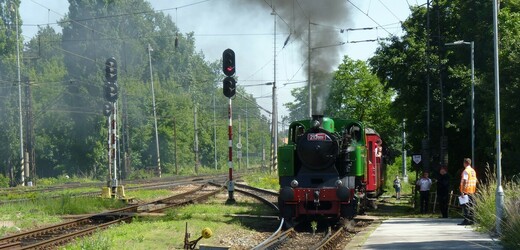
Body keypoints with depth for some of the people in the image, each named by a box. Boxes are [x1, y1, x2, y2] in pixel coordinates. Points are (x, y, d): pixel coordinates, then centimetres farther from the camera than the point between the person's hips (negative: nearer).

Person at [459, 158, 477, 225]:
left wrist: (462, 191, -19)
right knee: (471, 206, 11)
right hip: (472, 191, 8)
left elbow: (464, 181, -19)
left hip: (466, 191, -8)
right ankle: (471, 220, 12)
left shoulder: (466, 171, -12)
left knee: (466, 206, -7)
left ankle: (466, 220, -11)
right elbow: (475, 181, 17)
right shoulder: (473, 171, 13)